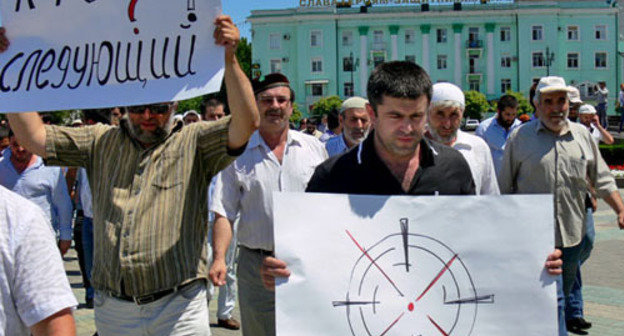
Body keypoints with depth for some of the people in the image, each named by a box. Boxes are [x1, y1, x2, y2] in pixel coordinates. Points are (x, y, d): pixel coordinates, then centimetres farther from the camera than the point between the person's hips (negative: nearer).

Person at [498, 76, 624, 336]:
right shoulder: (520, 137, 0)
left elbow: (602, 179, 14)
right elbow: (504, 187, 5)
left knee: (559, 297, 15)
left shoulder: (582, 135, 9)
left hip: (572, 234, 4)